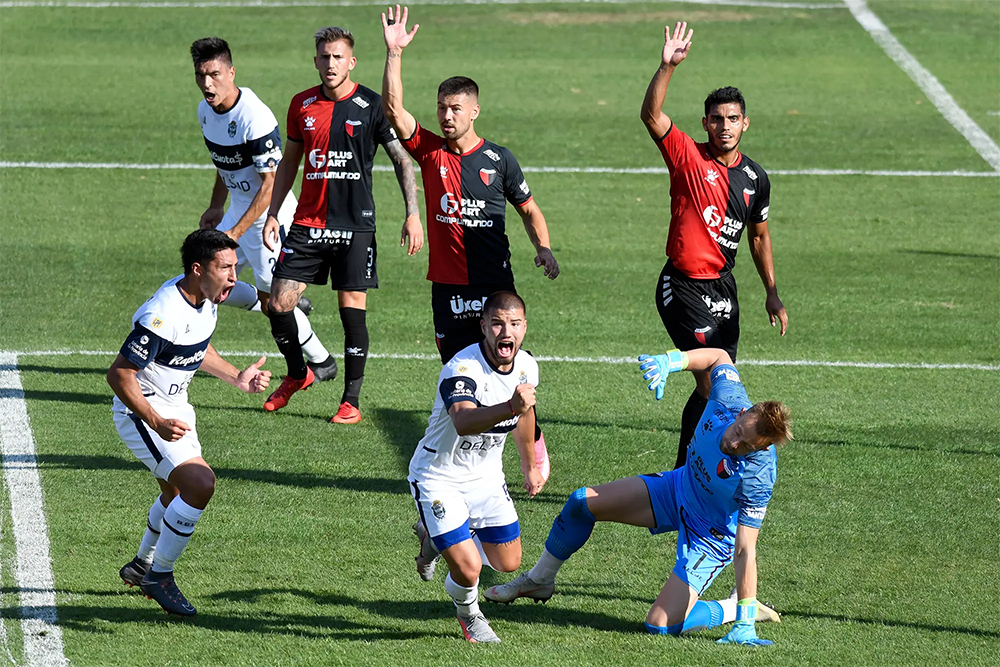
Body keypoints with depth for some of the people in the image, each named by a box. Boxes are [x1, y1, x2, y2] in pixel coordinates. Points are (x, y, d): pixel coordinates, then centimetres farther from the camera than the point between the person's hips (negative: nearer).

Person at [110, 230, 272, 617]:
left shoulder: (204, 299, -3)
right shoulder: (163, 315, -31)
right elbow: (119, 374, -28)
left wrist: (237, 378, 12)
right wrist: (157, 423, -35)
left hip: (175, 408, 9)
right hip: (142, 412, -9)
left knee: (178, 495, 24)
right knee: (200, 484, -23)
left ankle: (141, 567, 49)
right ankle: (160, 576, -6)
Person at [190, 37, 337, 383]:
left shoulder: (255, 118, -28)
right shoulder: (206, 111, -2)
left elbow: (270, 184, -25)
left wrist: (236, 232, -26)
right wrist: (216, 207, 19)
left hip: (270, 213, -9)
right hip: (239, 209, 9)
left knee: (270, 298, 0)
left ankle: (321, 361, 21)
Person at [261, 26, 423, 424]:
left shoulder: (372, 107, -5)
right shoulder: (302, 105, 6)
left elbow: (402, 160, 0)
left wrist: (413, 215, -8)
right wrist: (272, 214, 13)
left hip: (355, 225, -3)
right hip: (307, 223, 4)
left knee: (352, 309, -4)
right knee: (279, 304, -2)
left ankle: (351, 402, 6)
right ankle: (297, 374, 24)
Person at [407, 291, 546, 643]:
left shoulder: (526, 366, -7)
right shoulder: (462, 369, -31)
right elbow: (463, 422, -52)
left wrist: (530, 465, 29)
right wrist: (511, 406, -68)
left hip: (486, 476, 7)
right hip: (438, 478, -7)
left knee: (508, 563, 9)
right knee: (467, 570, -15)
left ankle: (439, 537, 37)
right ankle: (469, 614, 22)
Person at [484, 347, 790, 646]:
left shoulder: (757, 478, -40)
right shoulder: (729, 400, -27)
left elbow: (745, 551, -37)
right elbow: (719, 358, -4)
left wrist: (745, 620, -37)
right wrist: (669, 361, -18)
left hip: (710, 535, -7)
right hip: (679, 487, 7)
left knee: (660, 625, -17)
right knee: (581, 503, 6)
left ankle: (739, 609, 9)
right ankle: (539, 581, 32)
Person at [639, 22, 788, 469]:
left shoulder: (754, 178, 8)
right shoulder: (688, 157, -7)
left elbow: (758, 236, 20)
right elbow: (651, 115, -23)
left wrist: (772, 294, 17)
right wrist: (667, 67, -36)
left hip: (723, 288, 6)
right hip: (683, 286, -6)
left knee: (715, 389, 11)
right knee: (712, 383, -17)